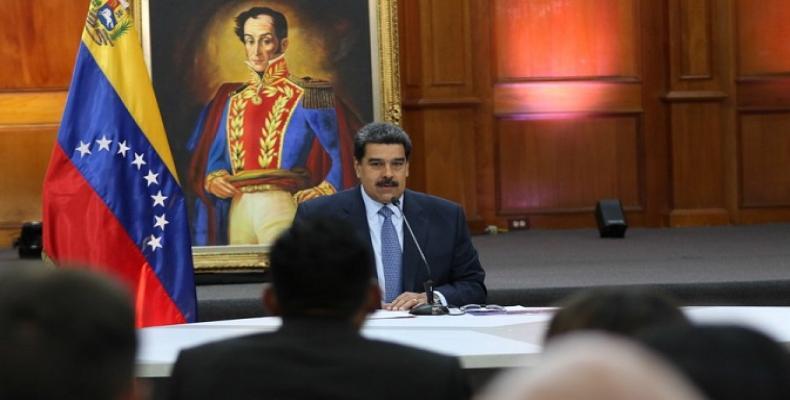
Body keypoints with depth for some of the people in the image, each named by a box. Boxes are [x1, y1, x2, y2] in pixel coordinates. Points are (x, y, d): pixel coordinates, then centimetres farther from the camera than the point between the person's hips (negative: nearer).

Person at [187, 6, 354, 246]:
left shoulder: (306, 98, 3)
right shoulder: (231, 99, 16)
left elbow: (337, 159, -2)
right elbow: (213, 158, 19)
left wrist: (318, 197, -15)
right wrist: (212, 180, -1)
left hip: (284, 209, -4)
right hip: (238, 209, 4)